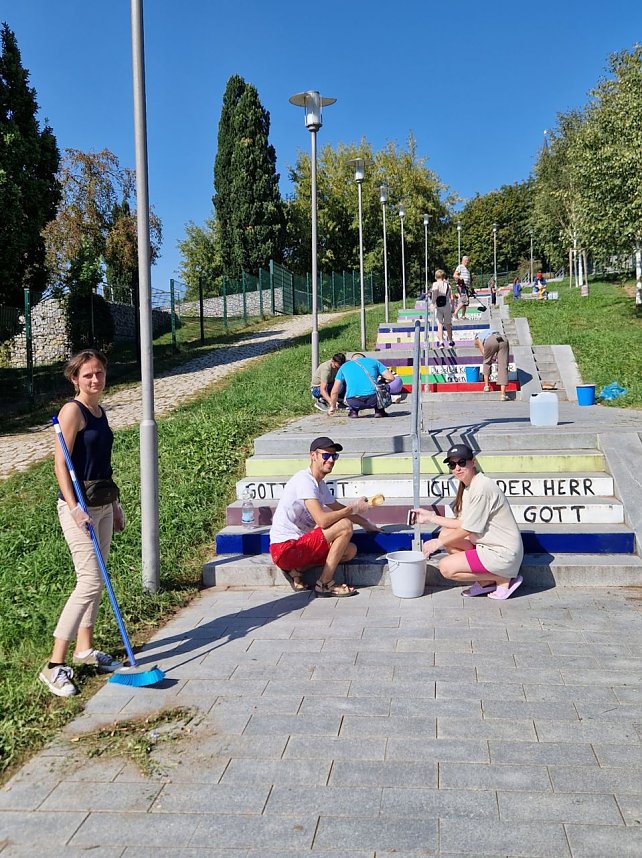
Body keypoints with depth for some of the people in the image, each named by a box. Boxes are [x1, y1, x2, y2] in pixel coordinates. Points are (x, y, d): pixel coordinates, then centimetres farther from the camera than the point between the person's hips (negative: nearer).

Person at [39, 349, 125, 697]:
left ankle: (84, 649, 26)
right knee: (90, 581, -12)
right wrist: (74, 507, -25)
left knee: (94, 580, 13)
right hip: (78, 506, -8)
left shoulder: (100, 412, 12)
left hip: (102, 505, 8)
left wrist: (115, 506, 21)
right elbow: (61, 464, -17)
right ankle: (55, 665, -5)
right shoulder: (72, 410, -12)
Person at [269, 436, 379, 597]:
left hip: (298, 544, 10)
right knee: (345, 526, -17)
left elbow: (338, 508, 33)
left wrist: (365, 523, 33)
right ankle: (325, 584, -8)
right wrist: (353, 508, -14)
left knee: (350, 550, 5)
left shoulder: (319, 484, 15)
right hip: (285, 548, -10)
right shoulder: (305, 480, -16)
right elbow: (322, 520, -25)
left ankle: (297, 569, 4)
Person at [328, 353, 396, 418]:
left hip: (354, 402, 1)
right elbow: (391, 377, 15)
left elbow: (334, 391, 23)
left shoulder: (344, 366, 24)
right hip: (373, 400, -1)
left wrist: (333, 407, 39)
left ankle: (353, 411, 17)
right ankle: (379, 411, 20)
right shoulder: (373, 361, 22)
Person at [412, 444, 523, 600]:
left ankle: (504, 579, -1)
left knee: (446, 567, -11)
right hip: (489, 545, 10)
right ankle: (485, 581, 8)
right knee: (445, 534, 8)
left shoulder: (482, 487, -21)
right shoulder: (468, 486, 10)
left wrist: (438, 543, -5)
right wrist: (431, 517, 9)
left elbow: (467, 530, -16)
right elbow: (463, 523, 9)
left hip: (503, 553, -10)